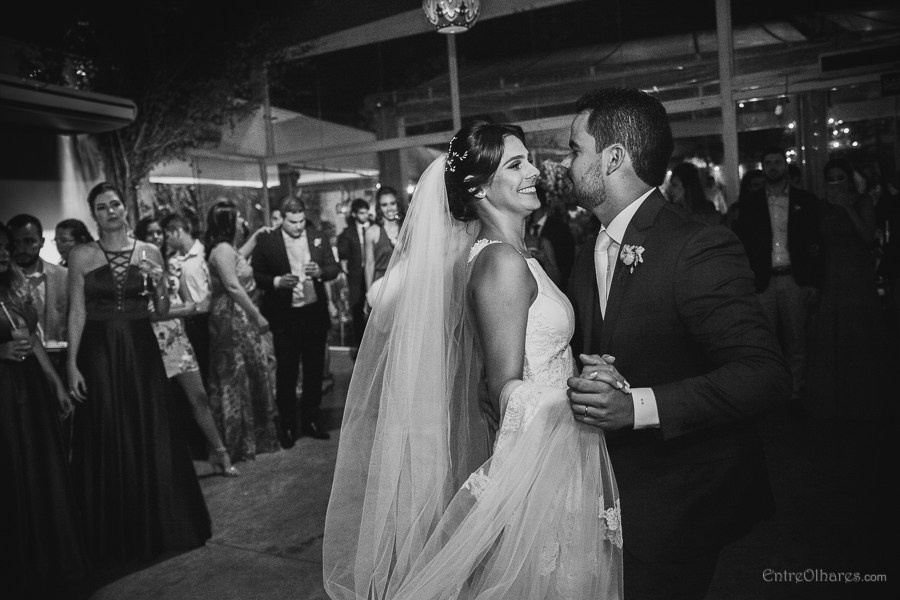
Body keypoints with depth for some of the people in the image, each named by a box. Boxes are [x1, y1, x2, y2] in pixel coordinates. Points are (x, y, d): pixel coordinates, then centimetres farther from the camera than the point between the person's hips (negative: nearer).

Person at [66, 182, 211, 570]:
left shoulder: (148, 252, 5)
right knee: (108, 444, 5)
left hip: (141, 351, 2)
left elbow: (163, 312, 7)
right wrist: (72, 365, -7)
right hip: (99, 353, -1)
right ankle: (115, 538, 19)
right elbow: (77, 313, -1)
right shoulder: (82, 256, 0)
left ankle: (159, 526, 24)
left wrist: (159, 283, -12)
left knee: (152, 438, 7)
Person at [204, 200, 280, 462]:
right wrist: (257, 316, -18)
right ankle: (242, 443, 11)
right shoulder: (222, 249, -17)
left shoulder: (226, 248, 13)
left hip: (240, 319, 10)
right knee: (239, 377, -1)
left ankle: (246, 438, 27)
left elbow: (239, 258, 36)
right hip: (235, 320, -10)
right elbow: (234, 287, -23)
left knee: (243, 377, 15)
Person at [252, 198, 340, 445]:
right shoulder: (267, 241, -5)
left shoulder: (319, 238, 5)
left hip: (315, 313, 3)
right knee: (286, 373, 6)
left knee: (315, 370, 13)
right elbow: (257, 276, -4)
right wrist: (277, 281, -21)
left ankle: (311, 420, 28)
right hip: (284, 317, -3)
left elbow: (334, 268, 7)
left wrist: (320, 271, -14)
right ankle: (287, 425, 20)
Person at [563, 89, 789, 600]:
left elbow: (765, 376, -23)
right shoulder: (587, 261, 8)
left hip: (679, 503, -7)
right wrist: (584, 372, -8)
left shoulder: (701, 250, -19)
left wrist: (638, 406, -29)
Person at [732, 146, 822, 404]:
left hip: (795, 280, 0)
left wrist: (814, 283, -3)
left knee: (796, 341, 5)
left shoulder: (805, 200, 8)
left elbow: (816, 244, 5)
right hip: (762, 282, 0)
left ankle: (796, 396, 14)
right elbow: (741, 244, 4)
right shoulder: (749, 203, 9)